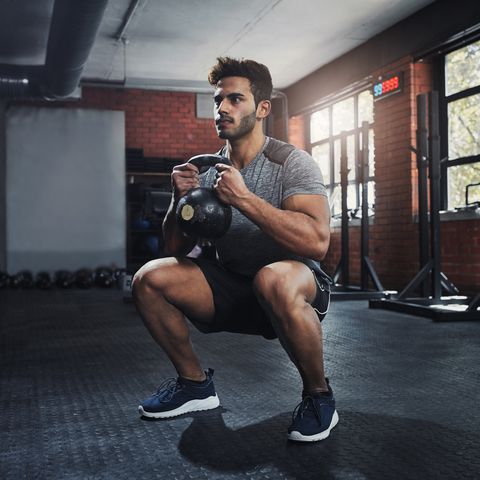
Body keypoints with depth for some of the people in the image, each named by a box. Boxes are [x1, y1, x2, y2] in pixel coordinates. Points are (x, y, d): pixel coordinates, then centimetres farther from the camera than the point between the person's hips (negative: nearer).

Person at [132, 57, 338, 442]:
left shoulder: (290, 163, -15)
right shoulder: (206, 171, 3)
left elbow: (317, 241, -31)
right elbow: (177, 248, 6)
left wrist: (244, 198, -33)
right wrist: (181, 198, -13)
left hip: (296, 286, -5)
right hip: (232, 287, 5)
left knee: (273, 280, -40)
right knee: (149, 279, -13)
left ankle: (319, 395, -14)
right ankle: (196, 384, 7)